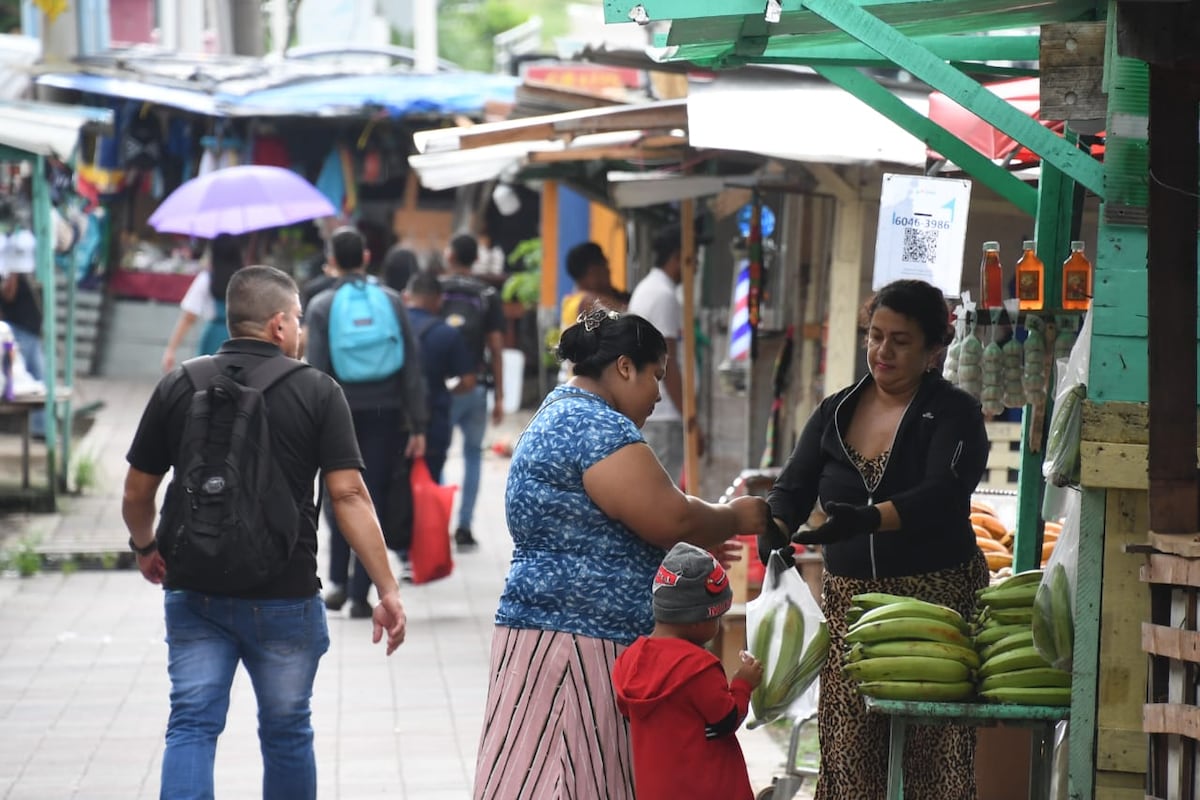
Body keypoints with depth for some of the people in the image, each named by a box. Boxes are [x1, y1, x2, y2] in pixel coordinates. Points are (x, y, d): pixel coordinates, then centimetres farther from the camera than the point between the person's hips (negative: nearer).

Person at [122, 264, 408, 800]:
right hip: (285, 596, -1)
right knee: (286, 732, 13)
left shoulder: (178, 387, 1)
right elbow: (348, 495, -12)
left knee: (192, 726, 3)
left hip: (194, 593, 1)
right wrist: (388, 590, -10)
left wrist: (146, 549, 26)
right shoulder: (317, 393, -6)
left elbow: (136, 493, 5)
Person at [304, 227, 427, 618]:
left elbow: (316, 370, -8)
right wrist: (417, 425, 1)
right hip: (384, 412, 1)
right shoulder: (391, 301, 1)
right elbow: (412, 366, -1)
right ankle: (360, 594, 4)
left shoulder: (321, 306, -3)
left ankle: (338, 581, 8)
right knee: (373, 501, 5)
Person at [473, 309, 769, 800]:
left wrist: (690, 547, 25)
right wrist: (736, 519, 0)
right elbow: (671, 518, -18)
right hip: (572, 647, -11)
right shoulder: (595, 426, -14)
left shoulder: (560, 417, 20)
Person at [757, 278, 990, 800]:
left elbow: (941, 495, -19)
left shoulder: (953, 414, -3)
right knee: (849, 754, 0)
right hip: (851, 600, 4)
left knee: (934, 757, -7)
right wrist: (775, 530, -18)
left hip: (935, 595, -4)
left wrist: (868, 519, -36)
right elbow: (794, 485, 6)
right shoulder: (836, 412, 12)